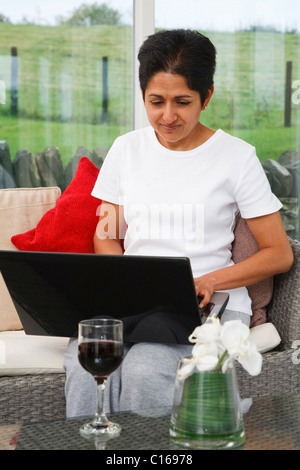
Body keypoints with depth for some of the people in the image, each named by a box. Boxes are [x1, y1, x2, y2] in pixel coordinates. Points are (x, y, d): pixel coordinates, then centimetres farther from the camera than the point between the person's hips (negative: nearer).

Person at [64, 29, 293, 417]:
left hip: (209, 305, -2)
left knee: (145, 368, -34)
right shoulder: (127, 149, 12)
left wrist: (210, 282, -14)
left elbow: (279, 254, 2)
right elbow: (106, 237, 17)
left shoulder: (236, 156, 2)